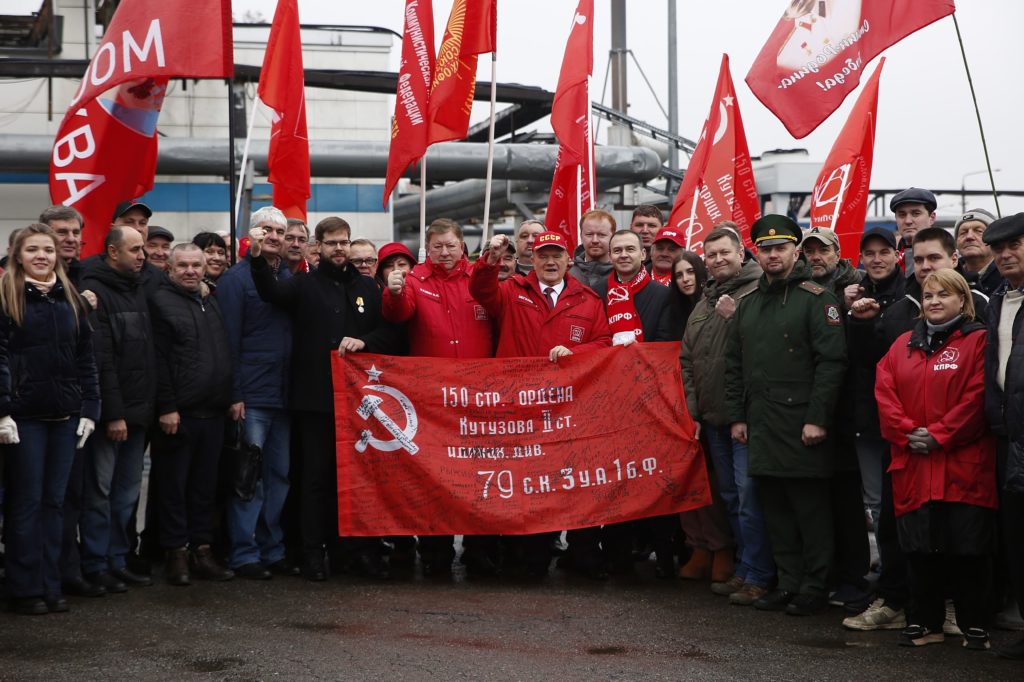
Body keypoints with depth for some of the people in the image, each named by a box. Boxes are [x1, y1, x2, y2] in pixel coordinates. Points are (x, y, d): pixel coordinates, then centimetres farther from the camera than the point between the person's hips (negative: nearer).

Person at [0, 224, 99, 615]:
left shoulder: (70, 299, 13)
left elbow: (85, 358, 13)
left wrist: (89, 409, 5)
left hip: (64, 416, 4)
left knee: (54, 501, 8)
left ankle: (50, 585, 15)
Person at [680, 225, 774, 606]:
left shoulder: (757, 293, -9)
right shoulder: (705, 302, 17)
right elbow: (687, 357, 22)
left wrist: (735, 317, -21)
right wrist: (692, 404, 15)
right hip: (714, 416, 9)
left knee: (749, 493, -10)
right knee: (730, 494, 14)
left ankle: (757, 576, -4)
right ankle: (742, 569, 23)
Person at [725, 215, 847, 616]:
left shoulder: (815, 298, -5)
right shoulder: (748, 304, 17)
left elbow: (832, 361, -12)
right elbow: (734, 364, 20)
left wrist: (818, 418, -16)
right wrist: (737, 415, 12)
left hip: (802, 424, -7)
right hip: (760, 426, 7)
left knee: (810, 507, -2)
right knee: (775, 508, 10)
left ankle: (815, 589, 6)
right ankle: (788, 583, 18)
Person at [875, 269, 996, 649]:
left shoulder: (977, 341, 0)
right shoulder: (903, 345, 15)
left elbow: (977, 396, -10)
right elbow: (885, 392, 7)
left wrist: (939, 435, -14)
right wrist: (906, 433, -8)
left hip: (963, 465, -4)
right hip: (913, 465, 4)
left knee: (966, 547, -1)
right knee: (921, 547, 6)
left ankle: (974, 626, 10)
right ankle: (925, 623, 16)